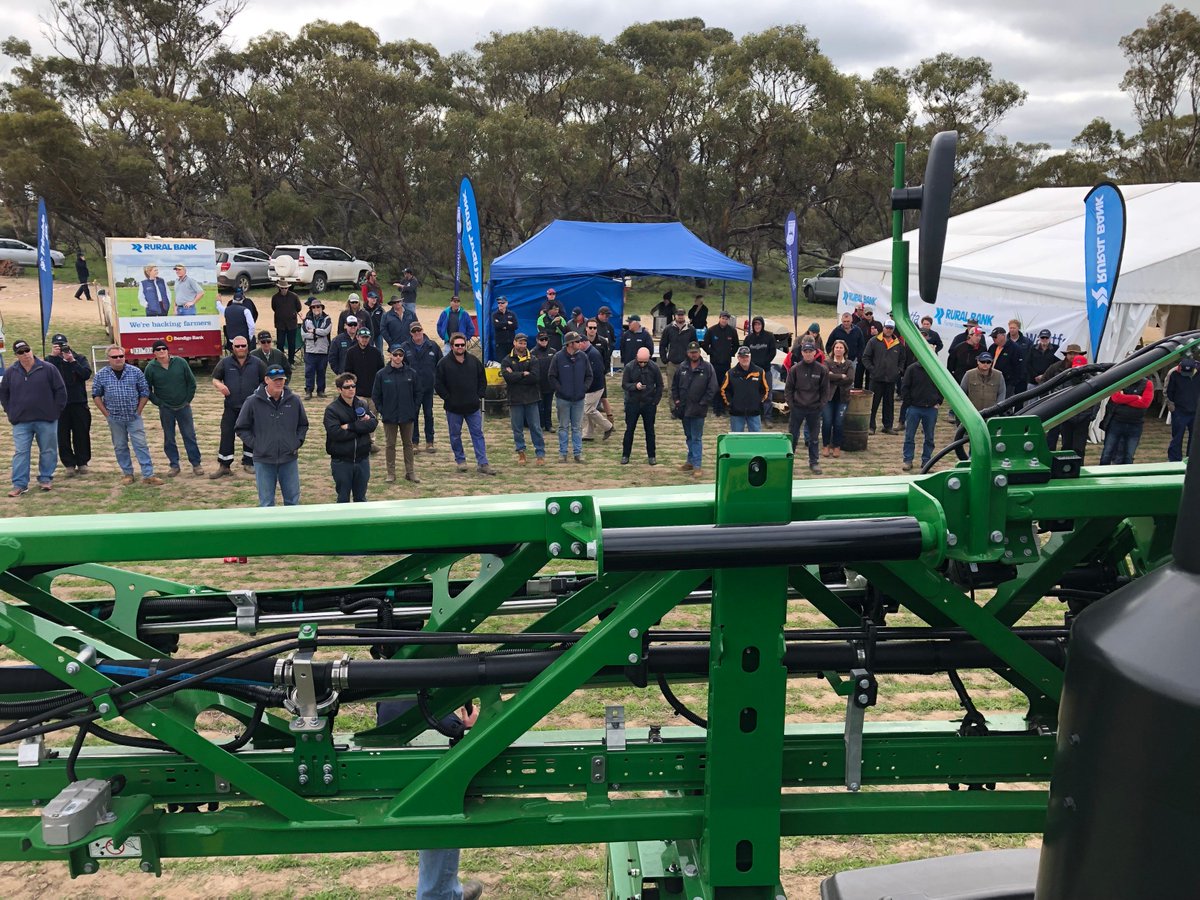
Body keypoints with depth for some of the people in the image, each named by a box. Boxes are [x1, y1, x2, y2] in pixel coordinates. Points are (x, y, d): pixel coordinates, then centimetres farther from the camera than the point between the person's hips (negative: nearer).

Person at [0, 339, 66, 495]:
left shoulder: (48, 369, -4)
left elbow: (60, 390, 0)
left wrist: (56, 411, -2)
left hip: (46, 420, -1)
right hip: (21, 421, 1)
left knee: (48, 451, 7)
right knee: (20, 453, -1)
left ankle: (45, 479, 21)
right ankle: (20, 484, 2)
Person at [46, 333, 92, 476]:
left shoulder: (79, 359, 6)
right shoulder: (50, 360, 6)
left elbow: (86, 374, -10)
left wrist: (72, 361, -17)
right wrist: (53, 356, -17)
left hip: (79, 403, 0)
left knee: (82, 435, 5)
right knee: (63, 436, 2)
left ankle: (82, 463, 15)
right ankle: (69, 464, 8)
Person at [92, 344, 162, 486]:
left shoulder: (136, 372, -2)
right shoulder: (101, 375, 0)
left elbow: (145, 392, 3)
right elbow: (96, 395, 6)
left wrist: (138, 411, -1)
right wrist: (106, 413, 0)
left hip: (134, 417, -1)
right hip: (114, 418, 1)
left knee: (141, 445, -4)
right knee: (120, 447, 8)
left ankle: (148, 475, -4)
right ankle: (128, 474, 19)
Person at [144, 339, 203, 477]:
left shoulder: (180, 362, -3)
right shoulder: (151, 368, -4)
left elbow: (191, 382, 3)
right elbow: (147, 389, 3)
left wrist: (188, 400, 0)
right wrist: (158, 403, -4)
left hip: (183, 407, 0)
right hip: (165, 409, 0)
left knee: (190, 436, 3)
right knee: (169, 438, 6)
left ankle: (196, 464, 10)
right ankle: (174, 465, 16)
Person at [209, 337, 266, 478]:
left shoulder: (257, 363, 3)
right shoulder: (225, 363, 4)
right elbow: (215, 379, 9)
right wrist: (219, 385, -14)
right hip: (231, 407, 0)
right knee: (226, 435, -1)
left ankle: (248, 463, 21)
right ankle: (224, 466, 5)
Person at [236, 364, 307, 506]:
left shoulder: (294, 401, 1)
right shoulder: (253, 402, -5)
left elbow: (303, 425, 16)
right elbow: (241, 428, 3)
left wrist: (297, 443, 5)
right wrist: (255, 445, -4)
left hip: (289, 459, 2)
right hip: (263, 460, -2)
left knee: (293, 500, 10)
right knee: (266, 503, 6)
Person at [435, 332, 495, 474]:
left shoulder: (474, 361, 4)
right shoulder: (444, 363, -5)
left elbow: (482, 380, 13)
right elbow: (438, 384, -3)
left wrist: (479, 396, 4)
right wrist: (448, 398, -7)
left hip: (473, 406, 2)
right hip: (453, 408, -2)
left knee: (478, 433, 1)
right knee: (455, 435, 8)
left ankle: (482, 464, 3)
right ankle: (460, 460, 24)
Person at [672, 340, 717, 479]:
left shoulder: (707, 368, -6)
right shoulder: (682, 368, 5)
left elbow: (712, 388, -8)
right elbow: (674, 386, 14)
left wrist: (703, 403, -11)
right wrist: (676, 400, 4)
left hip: (698, 410, -5)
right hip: (684, 409, 5)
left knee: (696, 438, -5)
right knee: (689, 437, 16)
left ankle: (698, 466, -3)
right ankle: (691, 462, 27)